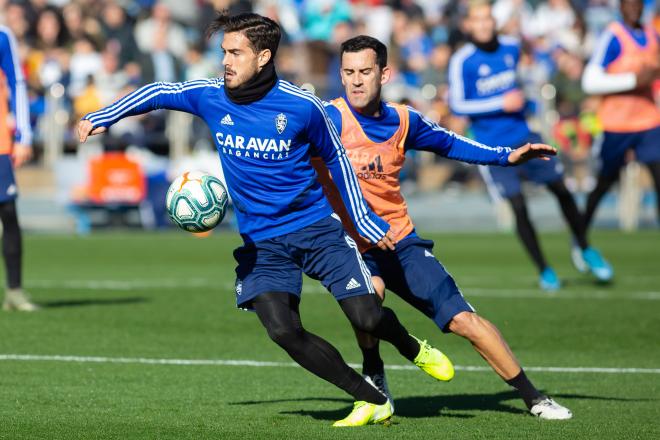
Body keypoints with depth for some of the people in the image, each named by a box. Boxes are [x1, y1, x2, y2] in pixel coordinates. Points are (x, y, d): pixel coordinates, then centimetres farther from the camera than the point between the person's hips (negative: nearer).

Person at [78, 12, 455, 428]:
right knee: (283, 330, -19)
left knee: (367, 318, -11)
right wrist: (101, 118, 14)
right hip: (260, 243, 2)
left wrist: (364, 219, 5)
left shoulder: (302, 106, -11)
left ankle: (413, 348, 27)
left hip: (316, 228, -2)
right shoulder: (210, 96, -4)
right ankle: (372, 401, -5)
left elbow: (335, 158, 3)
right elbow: (156, 93, 14)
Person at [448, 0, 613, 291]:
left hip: (523, 135, 4)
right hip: (491, 146, -4)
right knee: (518, 207, -5)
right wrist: (500, 104, -18)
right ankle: (544, 272, 11)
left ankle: (584, 249, 24)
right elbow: (456, 105, -15)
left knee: (561, 189, 2)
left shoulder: (511, 48, 3)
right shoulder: (461, 62, -13)